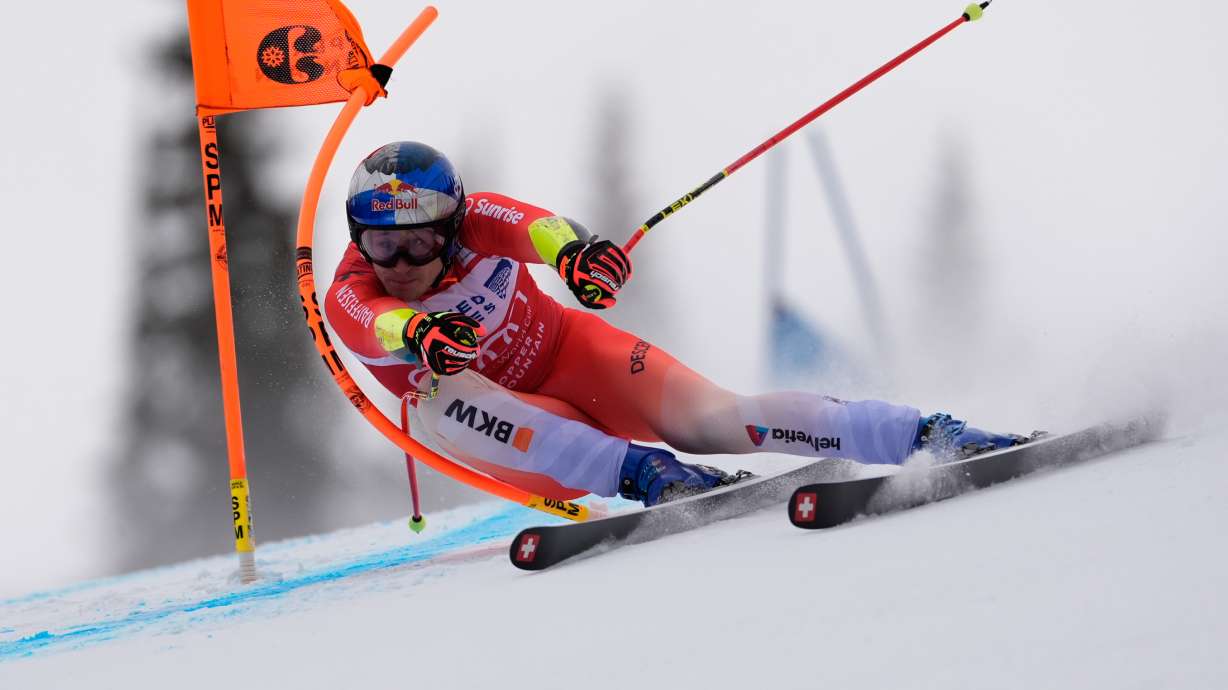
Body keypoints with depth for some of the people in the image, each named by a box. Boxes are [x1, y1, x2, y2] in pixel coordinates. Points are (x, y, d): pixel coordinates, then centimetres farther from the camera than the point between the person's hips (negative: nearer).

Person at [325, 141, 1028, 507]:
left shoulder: (470, 220, -19)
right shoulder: (350, 301, -20)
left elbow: (534, 224, -43)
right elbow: (385, 322, -45)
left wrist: (573, 251, -67)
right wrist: (421, 336, -70)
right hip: (513, 432, 1)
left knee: (708, 419, -25)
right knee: (444, 396, -33)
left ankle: (931, 434, -25)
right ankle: (642, 472, -41)